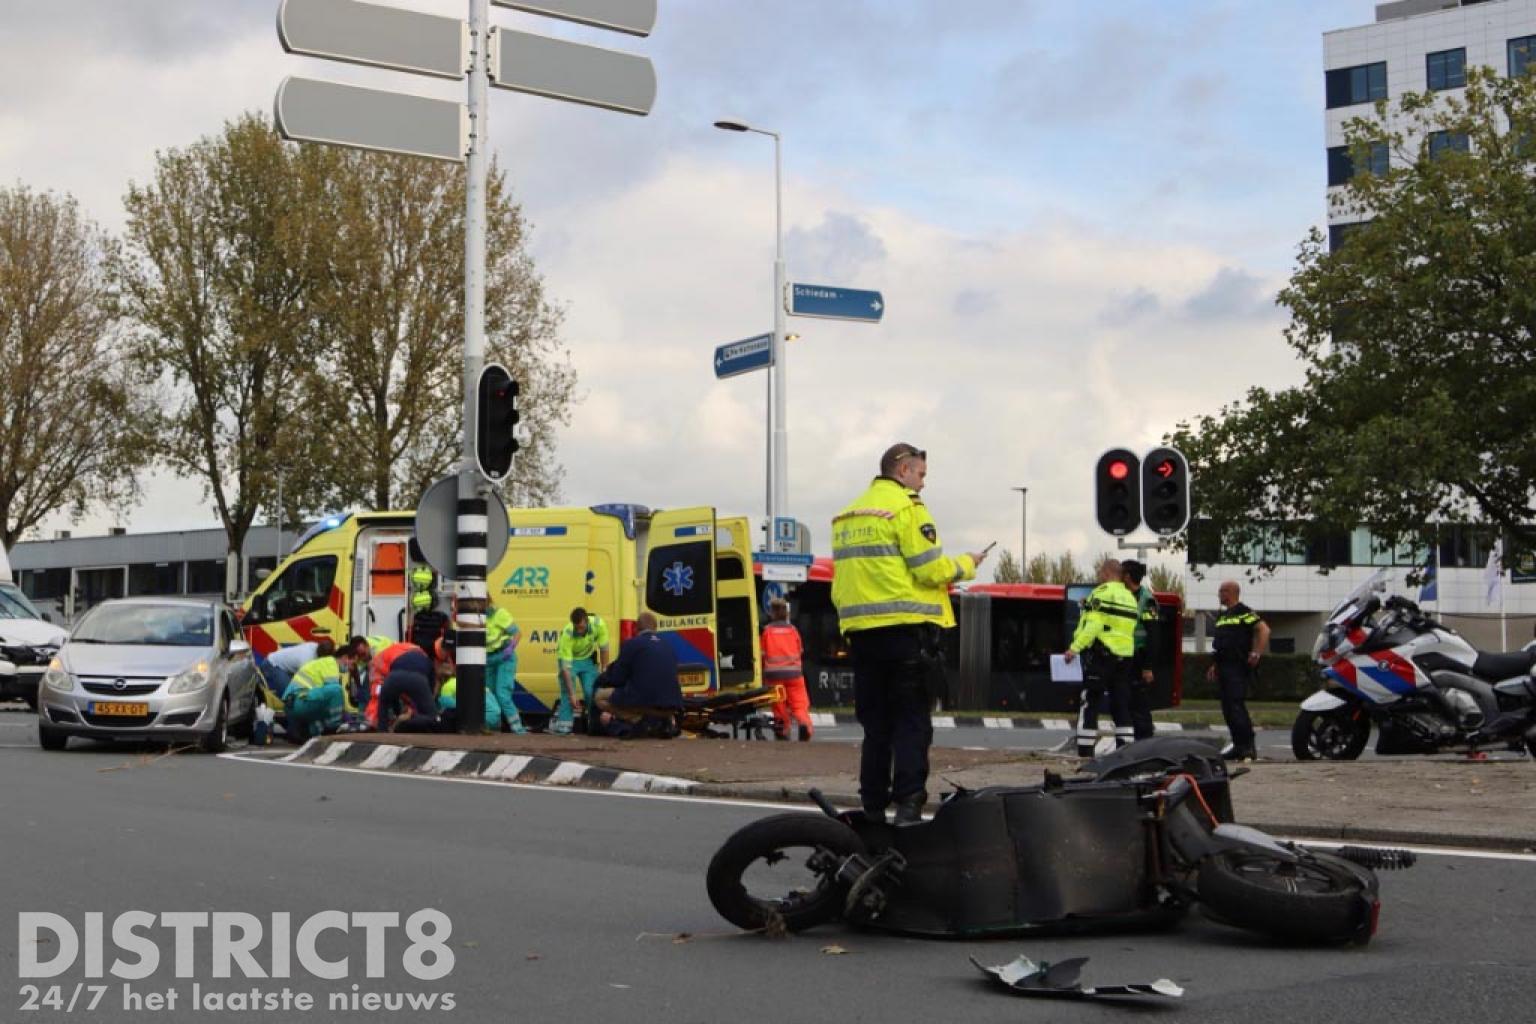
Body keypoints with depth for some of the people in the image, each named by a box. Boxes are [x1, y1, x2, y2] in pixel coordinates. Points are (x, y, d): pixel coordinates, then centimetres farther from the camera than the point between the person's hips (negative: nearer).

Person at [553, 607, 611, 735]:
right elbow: (566, 668, -35)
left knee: (592, 692, -7)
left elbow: (604, 648, -11)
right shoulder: (567, 634, -37)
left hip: (588, 659, 3)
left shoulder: (598, 624, -30)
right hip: (569, 658, -3)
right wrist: (572, 694, -36)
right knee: (567, 692, -18)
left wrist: (604, 671, -8)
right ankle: (563, 724, -16)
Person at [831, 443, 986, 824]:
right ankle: (908, 804, -10)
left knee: (876, 724, 12)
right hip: (905, 629, -7)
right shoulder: (906, 507, -7)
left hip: (861, 630, 7)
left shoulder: (847, 515, 16)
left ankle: (873, 807, 13)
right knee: (912, 722, -3)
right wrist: (966, 564, 5)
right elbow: (931, 570, -11)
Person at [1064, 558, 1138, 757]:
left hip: (1101, 654, -7)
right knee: (1121, 705, 11)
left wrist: (1075, 648, -22)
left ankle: (1085, 751, -7)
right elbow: (1132, 630, 14)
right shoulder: (1130, 597, 16)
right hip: (1124, 657, 7)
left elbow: (1093, 625, -19)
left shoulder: (1102, 593, -9)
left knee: (1089, 704, -3)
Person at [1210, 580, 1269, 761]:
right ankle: (1238, 746, 13)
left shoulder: (1244, 612, -8)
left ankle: (1249, 746, -14)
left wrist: (1256, 653, -20)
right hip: (1224, 668, 9)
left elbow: (1264, 629, -17)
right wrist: (1214, 665, 24)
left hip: (1238, 667, -9)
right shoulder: (1222, 616, 20)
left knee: (1236, 705, -15)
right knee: (1227, 708, 8)